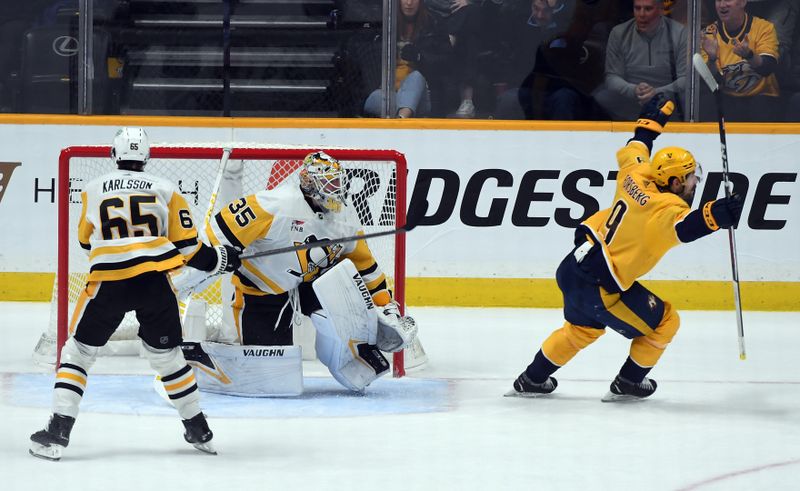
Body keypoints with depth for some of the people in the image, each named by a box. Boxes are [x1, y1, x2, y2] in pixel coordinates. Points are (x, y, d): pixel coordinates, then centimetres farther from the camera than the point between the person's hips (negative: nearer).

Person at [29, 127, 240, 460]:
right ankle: (199, 432, 25)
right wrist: (220, 260, 25)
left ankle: (57, 433, -1)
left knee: (78, 351, 10)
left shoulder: (93, 190, 10)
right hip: (154, 282, 1)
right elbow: (187, 247, 8)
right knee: (167, 354, 18)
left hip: (108, 282, -1)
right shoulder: (165, 190, 8)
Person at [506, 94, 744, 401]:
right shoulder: (666, 208, -21)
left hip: (573, 266, 9)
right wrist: (715, 216, -55)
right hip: (597, 287, -9)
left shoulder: (638, 177, 0)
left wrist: (652, 119, 34)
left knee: (583, 327, 33)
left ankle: (532, 380, 44)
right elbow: (684, 227, -43)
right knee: (664, 323, 7)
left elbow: (635, 149, 21)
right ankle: (628, 384, 20)